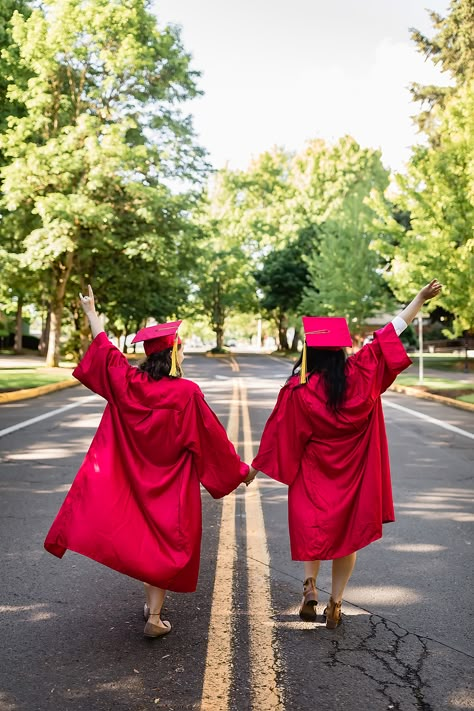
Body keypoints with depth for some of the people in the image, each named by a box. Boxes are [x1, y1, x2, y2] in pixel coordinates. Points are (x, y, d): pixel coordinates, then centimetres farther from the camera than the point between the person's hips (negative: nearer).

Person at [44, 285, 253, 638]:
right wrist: (240, 470, 2)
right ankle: (155, 616, 10)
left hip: (134, 479, 4)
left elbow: (106, 351, 7)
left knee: (143, 536, 19)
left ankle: (150, 603, 26)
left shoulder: (128, 382, -8)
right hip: (171, 484, -4)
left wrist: (91, 312, 22)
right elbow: (213, 437, -11)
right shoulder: (187, 393, -18)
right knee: (167, 543, 8)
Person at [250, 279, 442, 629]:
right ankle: (335, 604, 17)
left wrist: (256, 468, 6)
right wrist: (421, 298, 1)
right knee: (348, 532, 13)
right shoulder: (360, 374, -13)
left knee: (313, 530, 20)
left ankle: (310, 583, 3)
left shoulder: (297, 390, -17)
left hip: (313, 477, -1)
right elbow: (389, 335, -7)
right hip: (355, 476, 1)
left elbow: (280, 435, -8)